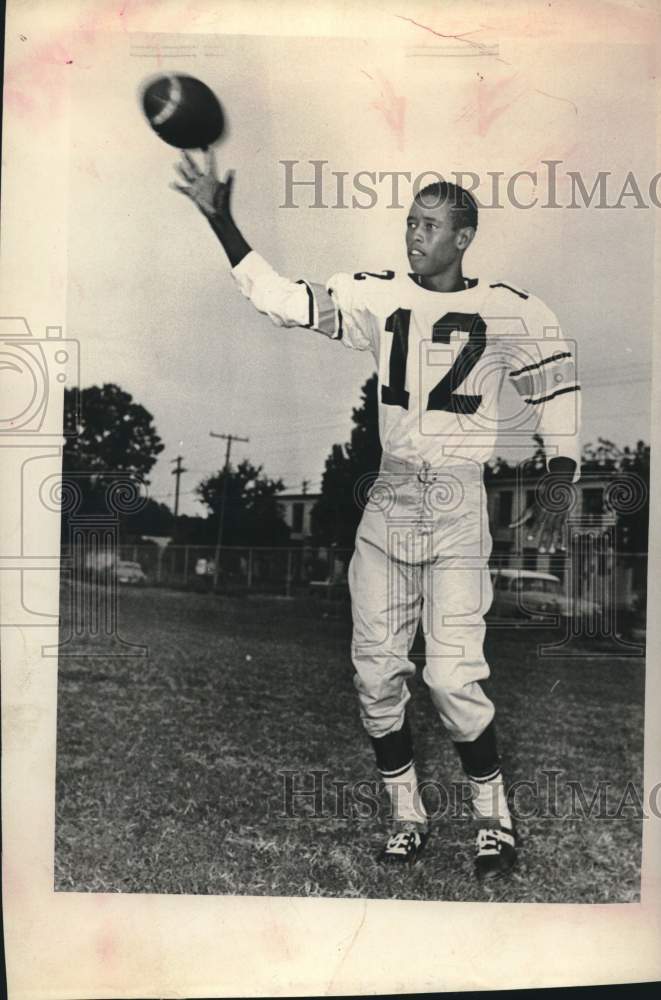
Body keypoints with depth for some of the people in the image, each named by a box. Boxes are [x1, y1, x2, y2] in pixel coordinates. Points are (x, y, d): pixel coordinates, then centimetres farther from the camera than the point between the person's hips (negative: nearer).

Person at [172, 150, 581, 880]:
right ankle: (406, 811, 24)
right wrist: (220, 220, -7)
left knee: (452, 674, -10)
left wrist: (557, 486, -1)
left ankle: (492, 812, 16)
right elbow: (281, 301, 0)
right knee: (376, 670, 4)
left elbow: (557, 389, 6)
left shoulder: (509, 311, -2)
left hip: (458, 504, -3)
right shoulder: (377, 297, 5)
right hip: (389, 500, 4)